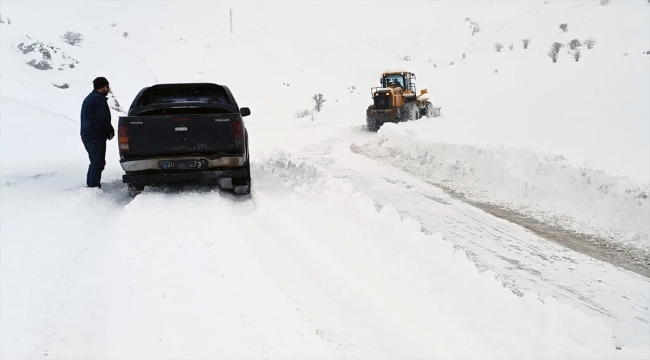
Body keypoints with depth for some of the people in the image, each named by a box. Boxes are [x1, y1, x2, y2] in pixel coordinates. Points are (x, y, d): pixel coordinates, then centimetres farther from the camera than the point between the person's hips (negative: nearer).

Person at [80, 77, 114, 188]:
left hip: (86, 134, 10)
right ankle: (94, 186, -10)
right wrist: (111, 131, -3)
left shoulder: (89, 98, 22)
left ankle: (90, 184, 21)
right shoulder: (99, 99, -12)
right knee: (98, 162, -8)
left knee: (95, 162, 18)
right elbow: (103, 118, -19)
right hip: (96, 135, -10)